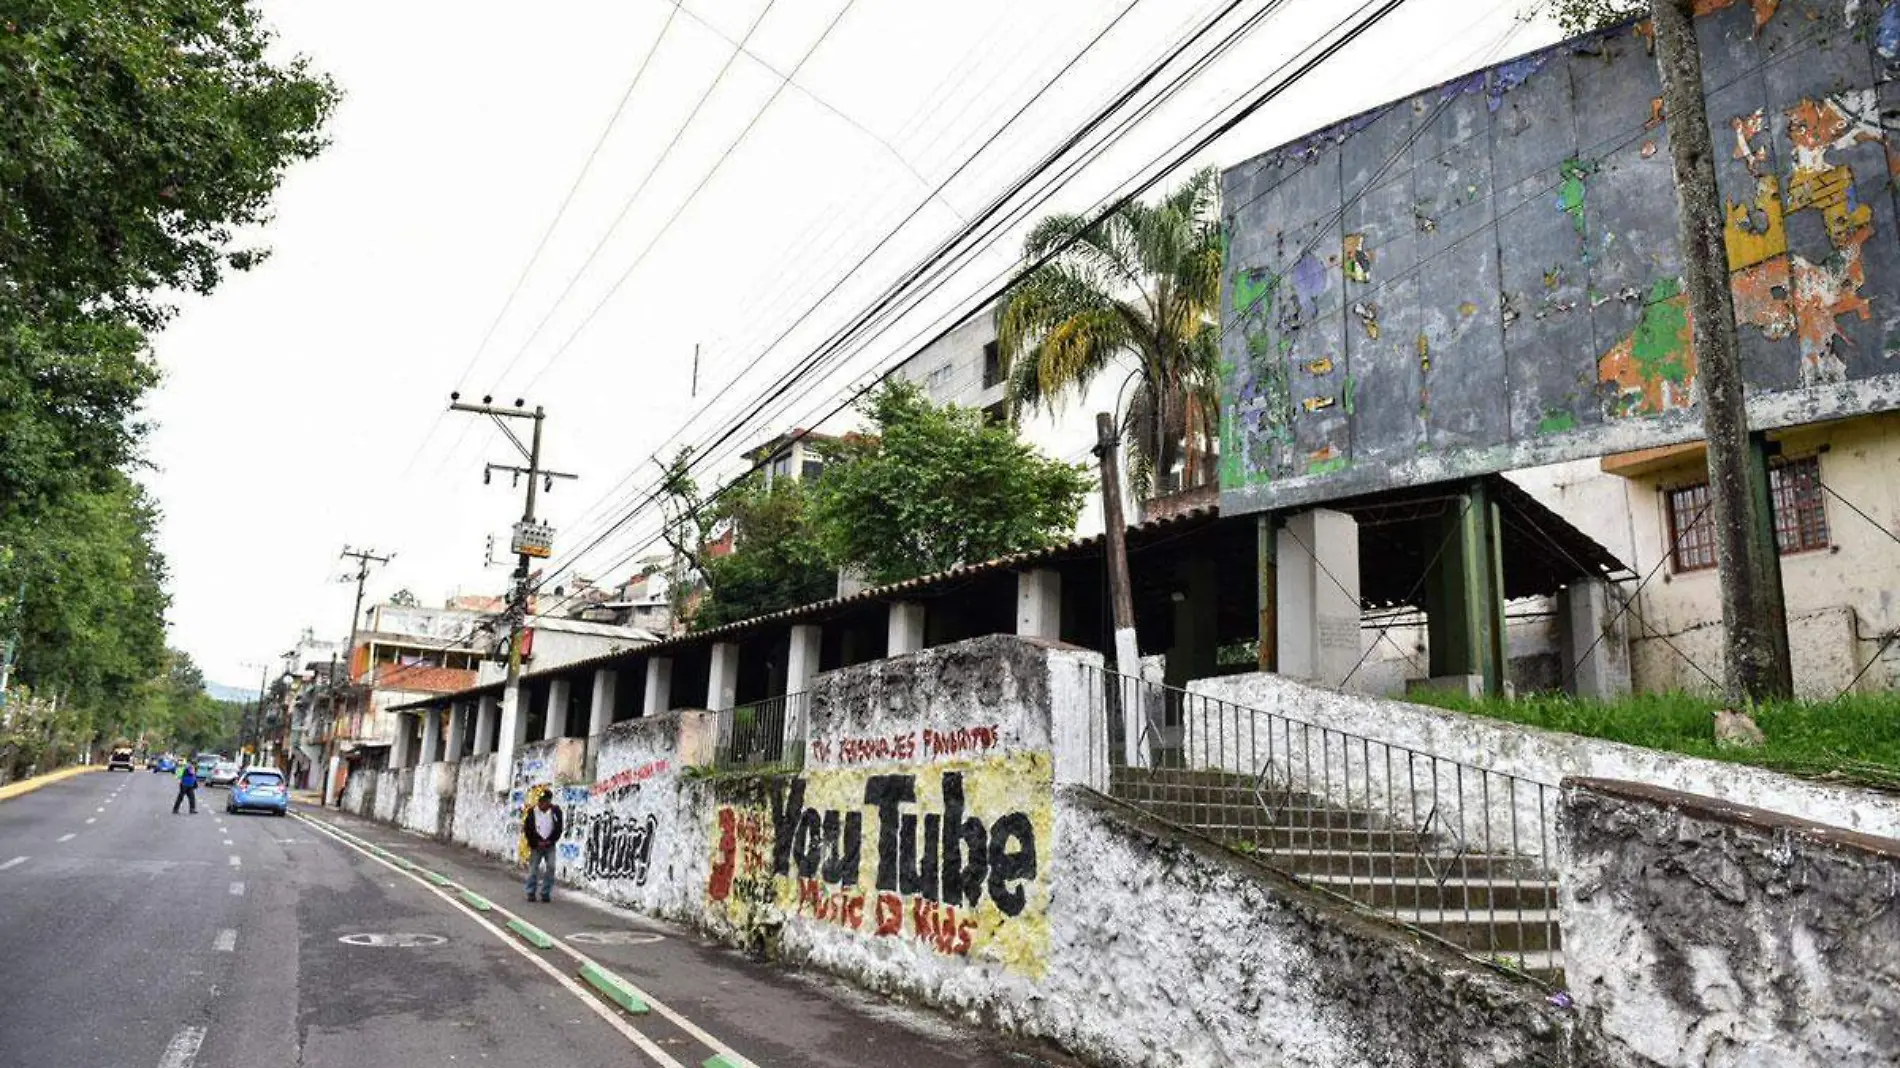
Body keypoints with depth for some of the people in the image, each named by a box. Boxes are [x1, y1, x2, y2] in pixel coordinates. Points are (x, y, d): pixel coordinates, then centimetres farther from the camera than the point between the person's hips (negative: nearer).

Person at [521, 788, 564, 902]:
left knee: (550, 868, -5)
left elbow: (559, 827, -2)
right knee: (533, 869, 0)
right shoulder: (532, 812, -6)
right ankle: (531, 892, 13)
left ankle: (545, 893, 4)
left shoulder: (555, 810, -4)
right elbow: (527, 829, -5)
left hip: (550, 845, 1)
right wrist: (537, 842, -11)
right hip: (536, 846, -1)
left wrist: (550, 840, -10)